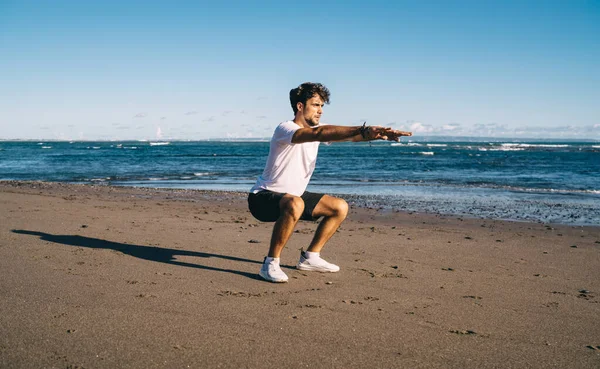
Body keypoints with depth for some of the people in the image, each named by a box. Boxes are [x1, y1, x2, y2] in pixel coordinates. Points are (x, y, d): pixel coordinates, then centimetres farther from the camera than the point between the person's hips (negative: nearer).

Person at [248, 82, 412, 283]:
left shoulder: (315, 130, 3)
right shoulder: (285, 129, -22)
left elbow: (348, 135, -10)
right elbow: (319, 133, -41)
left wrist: (379, 134, -30)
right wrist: (363, 130, -50)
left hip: (294, 195, 9)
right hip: (263, 197, -9)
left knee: (340, 207, 6)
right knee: (294, 205, -40)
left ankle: (310, 257, 14)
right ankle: (270, 264, -25)